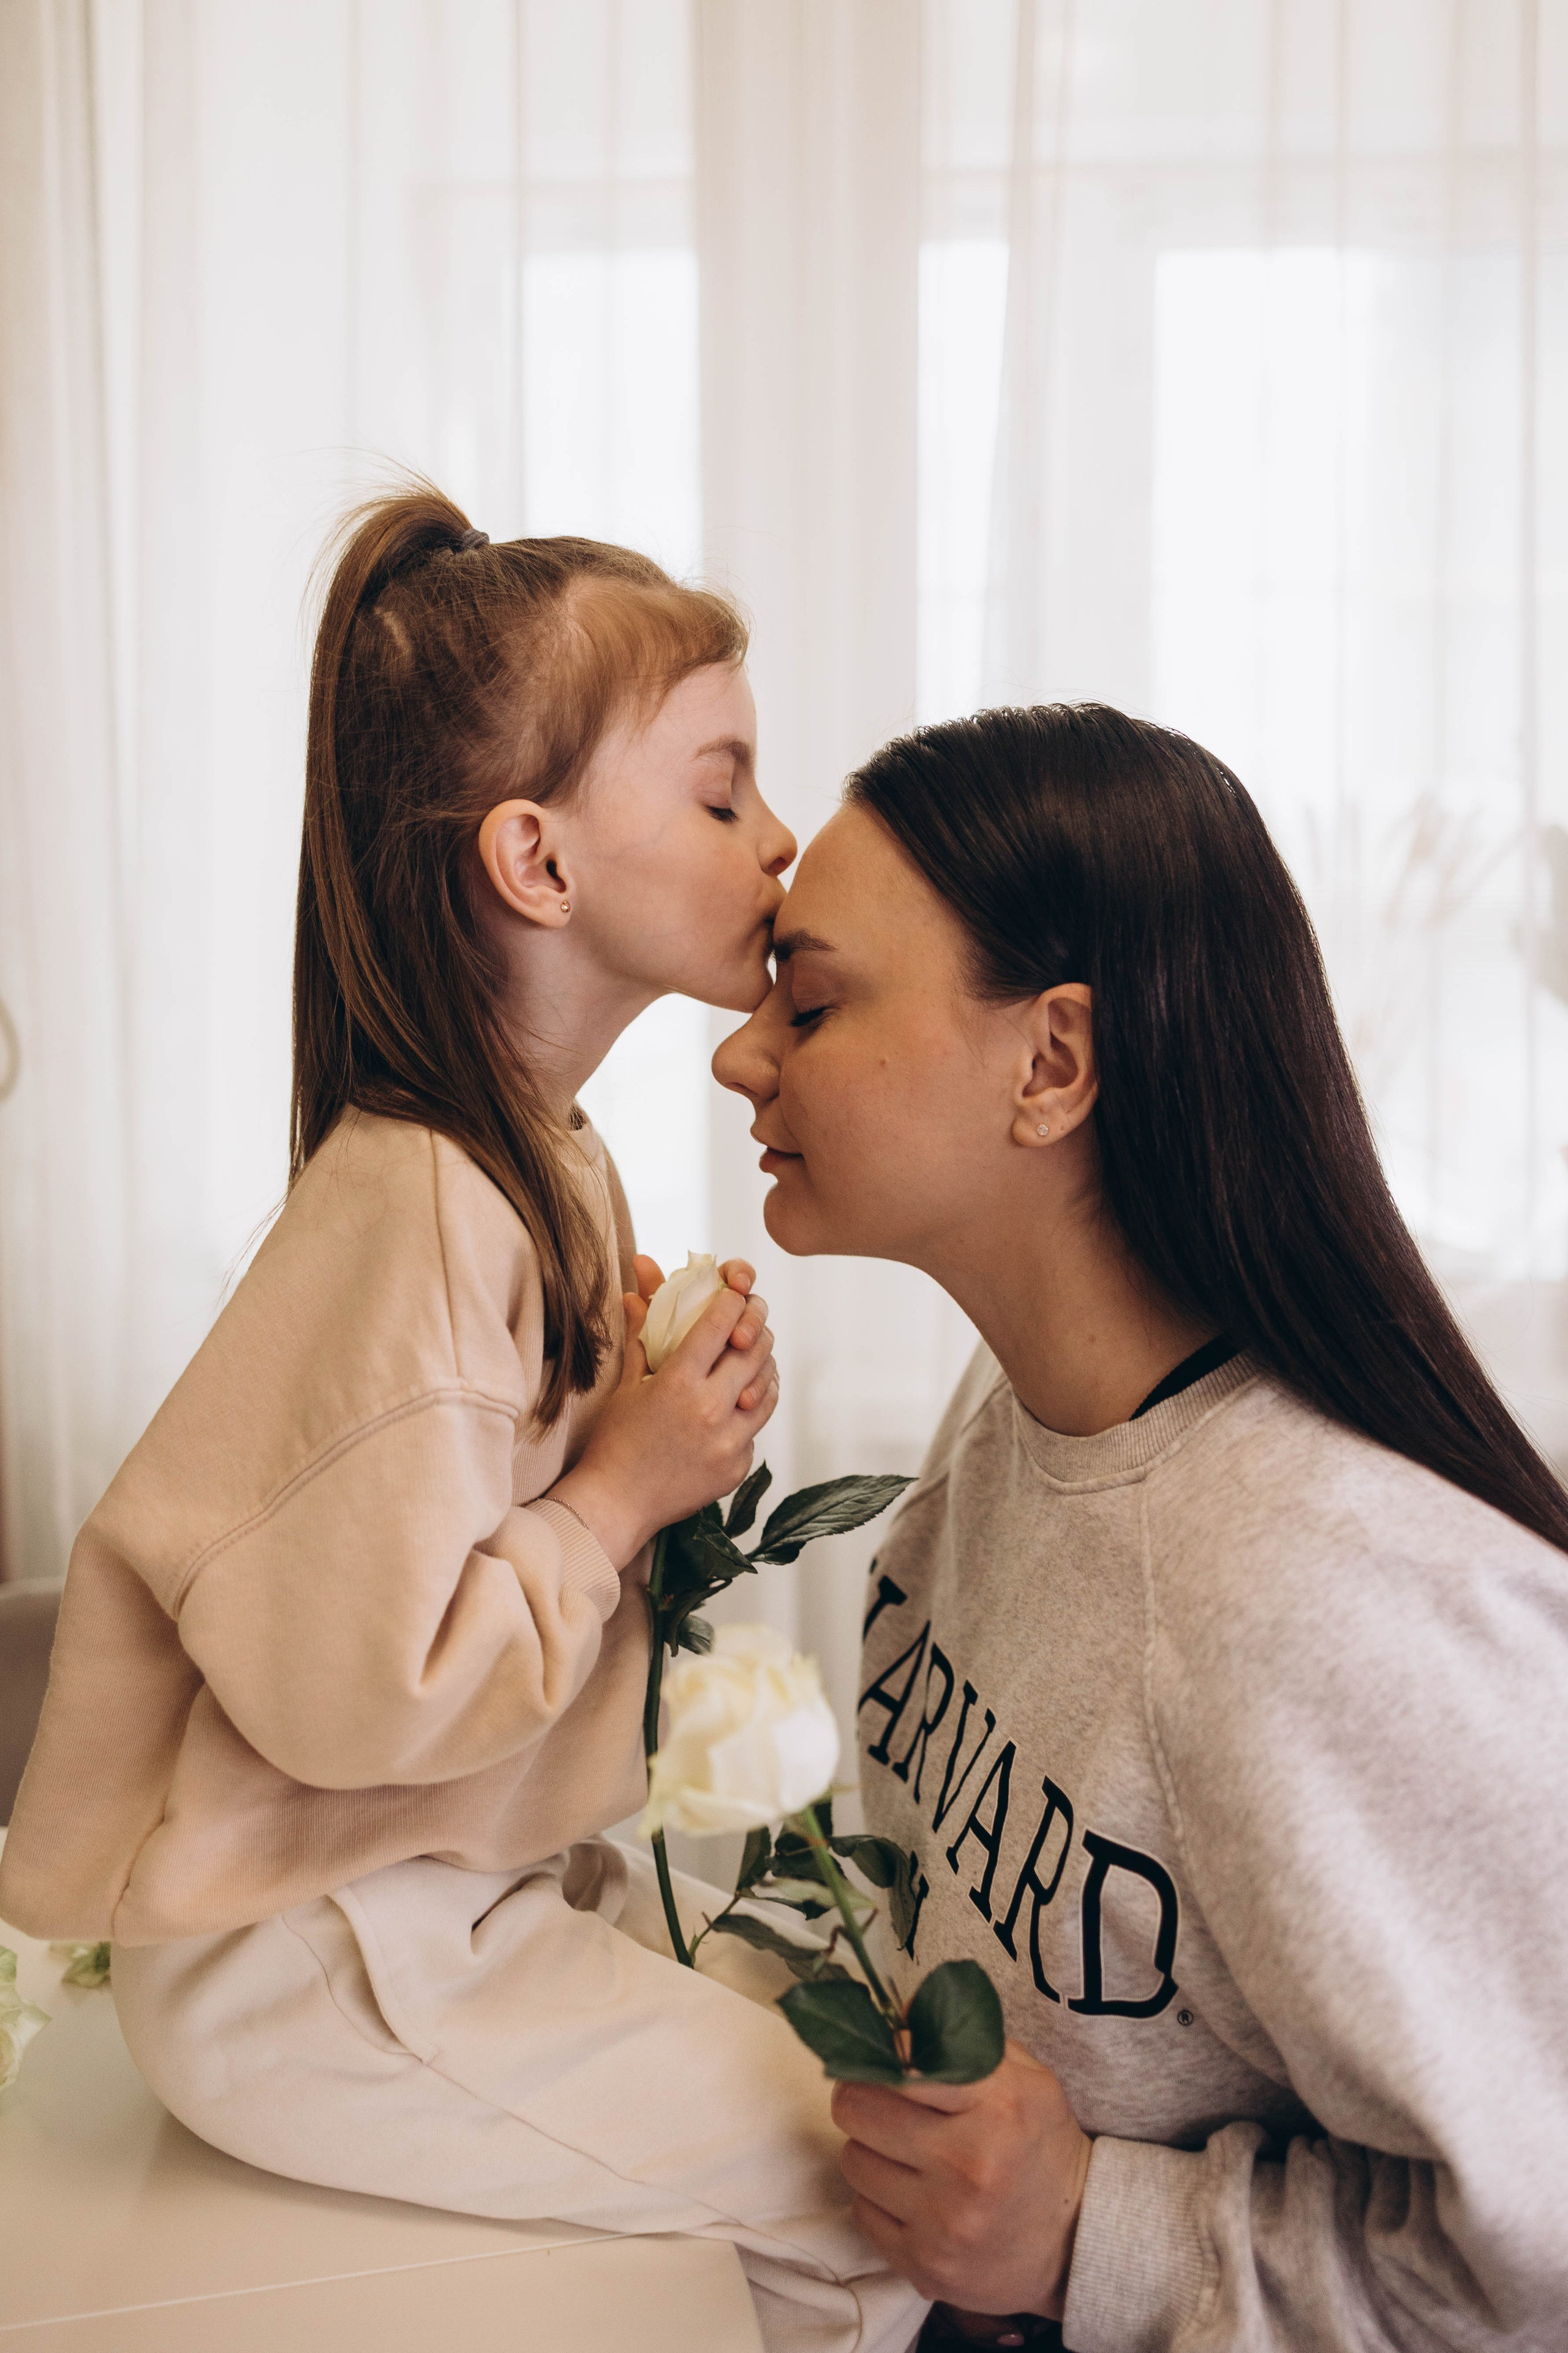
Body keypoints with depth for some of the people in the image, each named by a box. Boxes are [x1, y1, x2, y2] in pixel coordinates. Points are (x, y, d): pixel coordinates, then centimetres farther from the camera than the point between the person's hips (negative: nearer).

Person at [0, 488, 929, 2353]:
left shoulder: (543, 1161, 4)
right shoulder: (418, 1209, -27)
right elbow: (355, 1688, -28)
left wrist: (664, 1430, 0)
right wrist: (624, 1494, -18)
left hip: (478, 1878, 9)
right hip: (303, 1971, -9)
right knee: (862, 2188, -6)